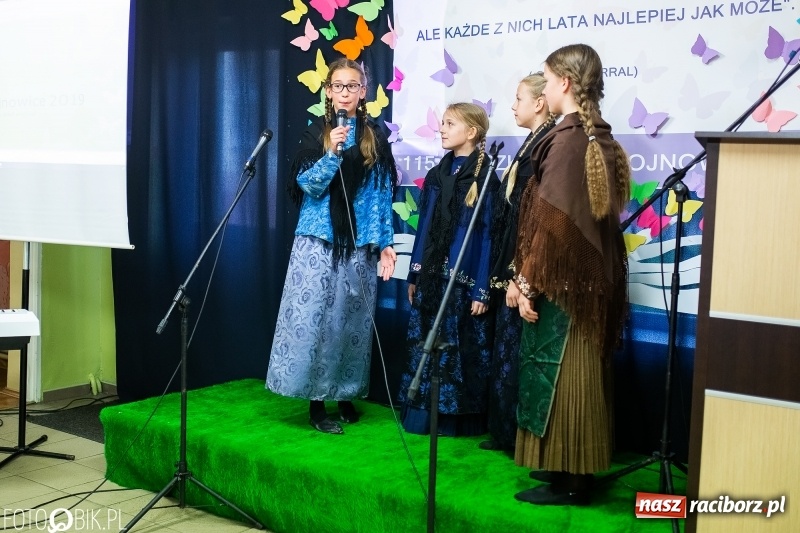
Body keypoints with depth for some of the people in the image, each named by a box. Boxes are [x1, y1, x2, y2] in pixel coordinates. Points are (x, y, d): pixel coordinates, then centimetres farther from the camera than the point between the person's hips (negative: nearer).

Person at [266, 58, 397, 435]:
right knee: (313, 315, -6)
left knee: (353, 319, 5)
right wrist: (332, 154, -21)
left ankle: (346, 396, 17)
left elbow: (383, 193, 6)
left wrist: (385, 241, 0)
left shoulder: (375, 138, 7)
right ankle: (316, 402, 2)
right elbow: (306, 184, -7)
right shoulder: (315, 133, 2)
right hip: (318, 240, -2)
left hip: (359, 243, 2)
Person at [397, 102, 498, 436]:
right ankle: (423, 418, 21)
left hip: (463, 280, -6)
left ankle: (459, 421, 14)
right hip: (431, 277, 6)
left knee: (460, 351, 2)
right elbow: (424, 228, 13)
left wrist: (482, 289, -14)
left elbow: (488, 235, -10)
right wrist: (414, 276, 11)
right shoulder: (436, 176, 11)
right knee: (425, 348, 9)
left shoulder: (485, 180, -7)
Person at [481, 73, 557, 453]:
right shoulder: (533, 144, 14)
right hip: (511, 269, 10)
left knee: (516, 354, -1)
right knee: (506, 352, 15)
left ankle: (521, 438, 10)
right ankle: (506, 433, 25)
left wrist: (519, 277, -22)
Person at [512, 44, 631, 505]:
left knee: (557, 373, 0)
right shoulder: (600, 138, 10)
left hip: (562, 278, -9)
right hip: (590, 276, 9)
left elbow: (552, 220, -21)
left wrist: (529, 281, -16)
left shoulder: (567, 139, -17)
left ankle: (568, 480, 10)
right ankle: (575, 468, 26)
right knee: (578, 374, 15)